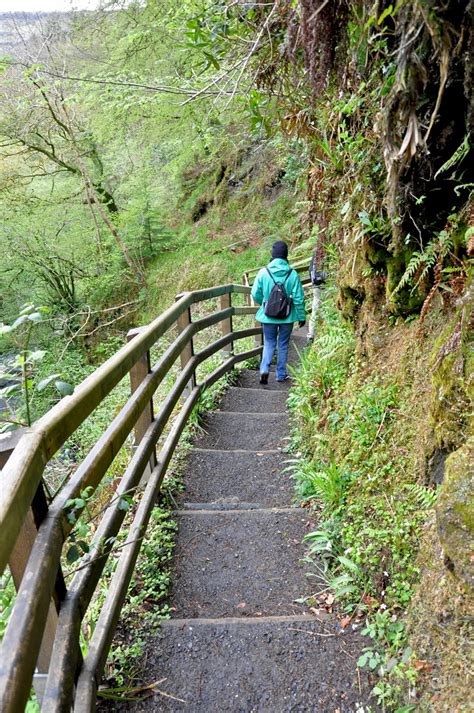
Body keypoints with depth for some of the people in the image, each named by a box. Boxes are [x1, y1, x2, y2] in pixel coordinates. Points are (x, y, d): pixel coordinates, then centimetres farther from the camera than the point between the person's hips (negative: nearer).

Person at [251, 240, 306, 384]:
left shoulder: (263, 272, -10)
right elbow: (298, 298, -9)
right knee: (283, 345, 15)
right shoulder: (292, 274, -11)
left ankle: (264, 368, -6)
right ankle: (281, 374, 23)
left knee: (269, 343, 15)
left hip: (268, 315, 0)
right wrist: (302, 316, 4)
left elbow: (255, 294, -3)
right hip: (287, 316, 0)